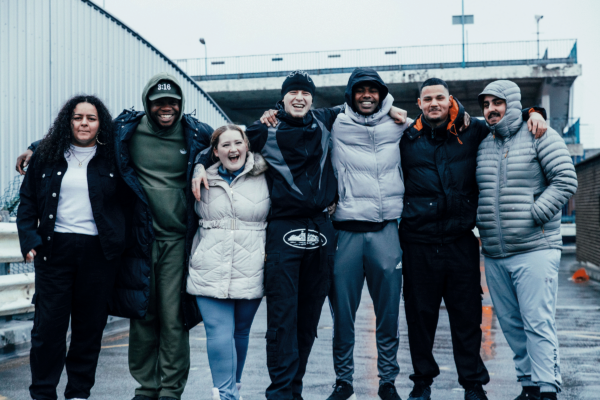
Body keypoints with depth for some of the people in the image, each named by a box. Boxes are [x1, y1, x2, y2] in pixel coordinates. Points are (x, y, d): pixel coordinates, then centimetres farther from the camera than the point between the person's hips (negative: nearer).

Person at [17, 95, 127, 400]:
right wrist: (29, 240, -2)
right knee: (48, 324, 1)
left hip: (98, 252, 0)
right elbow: (27, 201, 9)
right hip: (55, 249, 1)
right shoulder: (46, 157, 8)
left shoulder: (113, 159, 5)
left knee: (89, 326, 6)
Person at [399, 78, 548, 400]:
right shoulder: (407, 140, 6)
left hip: (461, 243, 0)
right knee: (420, 316, 9)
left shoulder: (471, 132, 6)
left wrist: (533, 113, 3)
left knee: (467, 316, 7)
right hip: (418, 244, 0)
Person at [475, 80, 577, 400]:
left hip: (534, 250, -6)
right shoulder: (483, 145, 15)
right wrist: (480, 222, 8)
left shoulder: (540, 136, -1)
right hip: (494, 255, 6)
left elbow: (566, 181, -8)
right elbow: (476, 190, 24)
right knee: (511, 324, 10)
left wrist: (533, 215, -13)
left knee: (538, 323, -7)